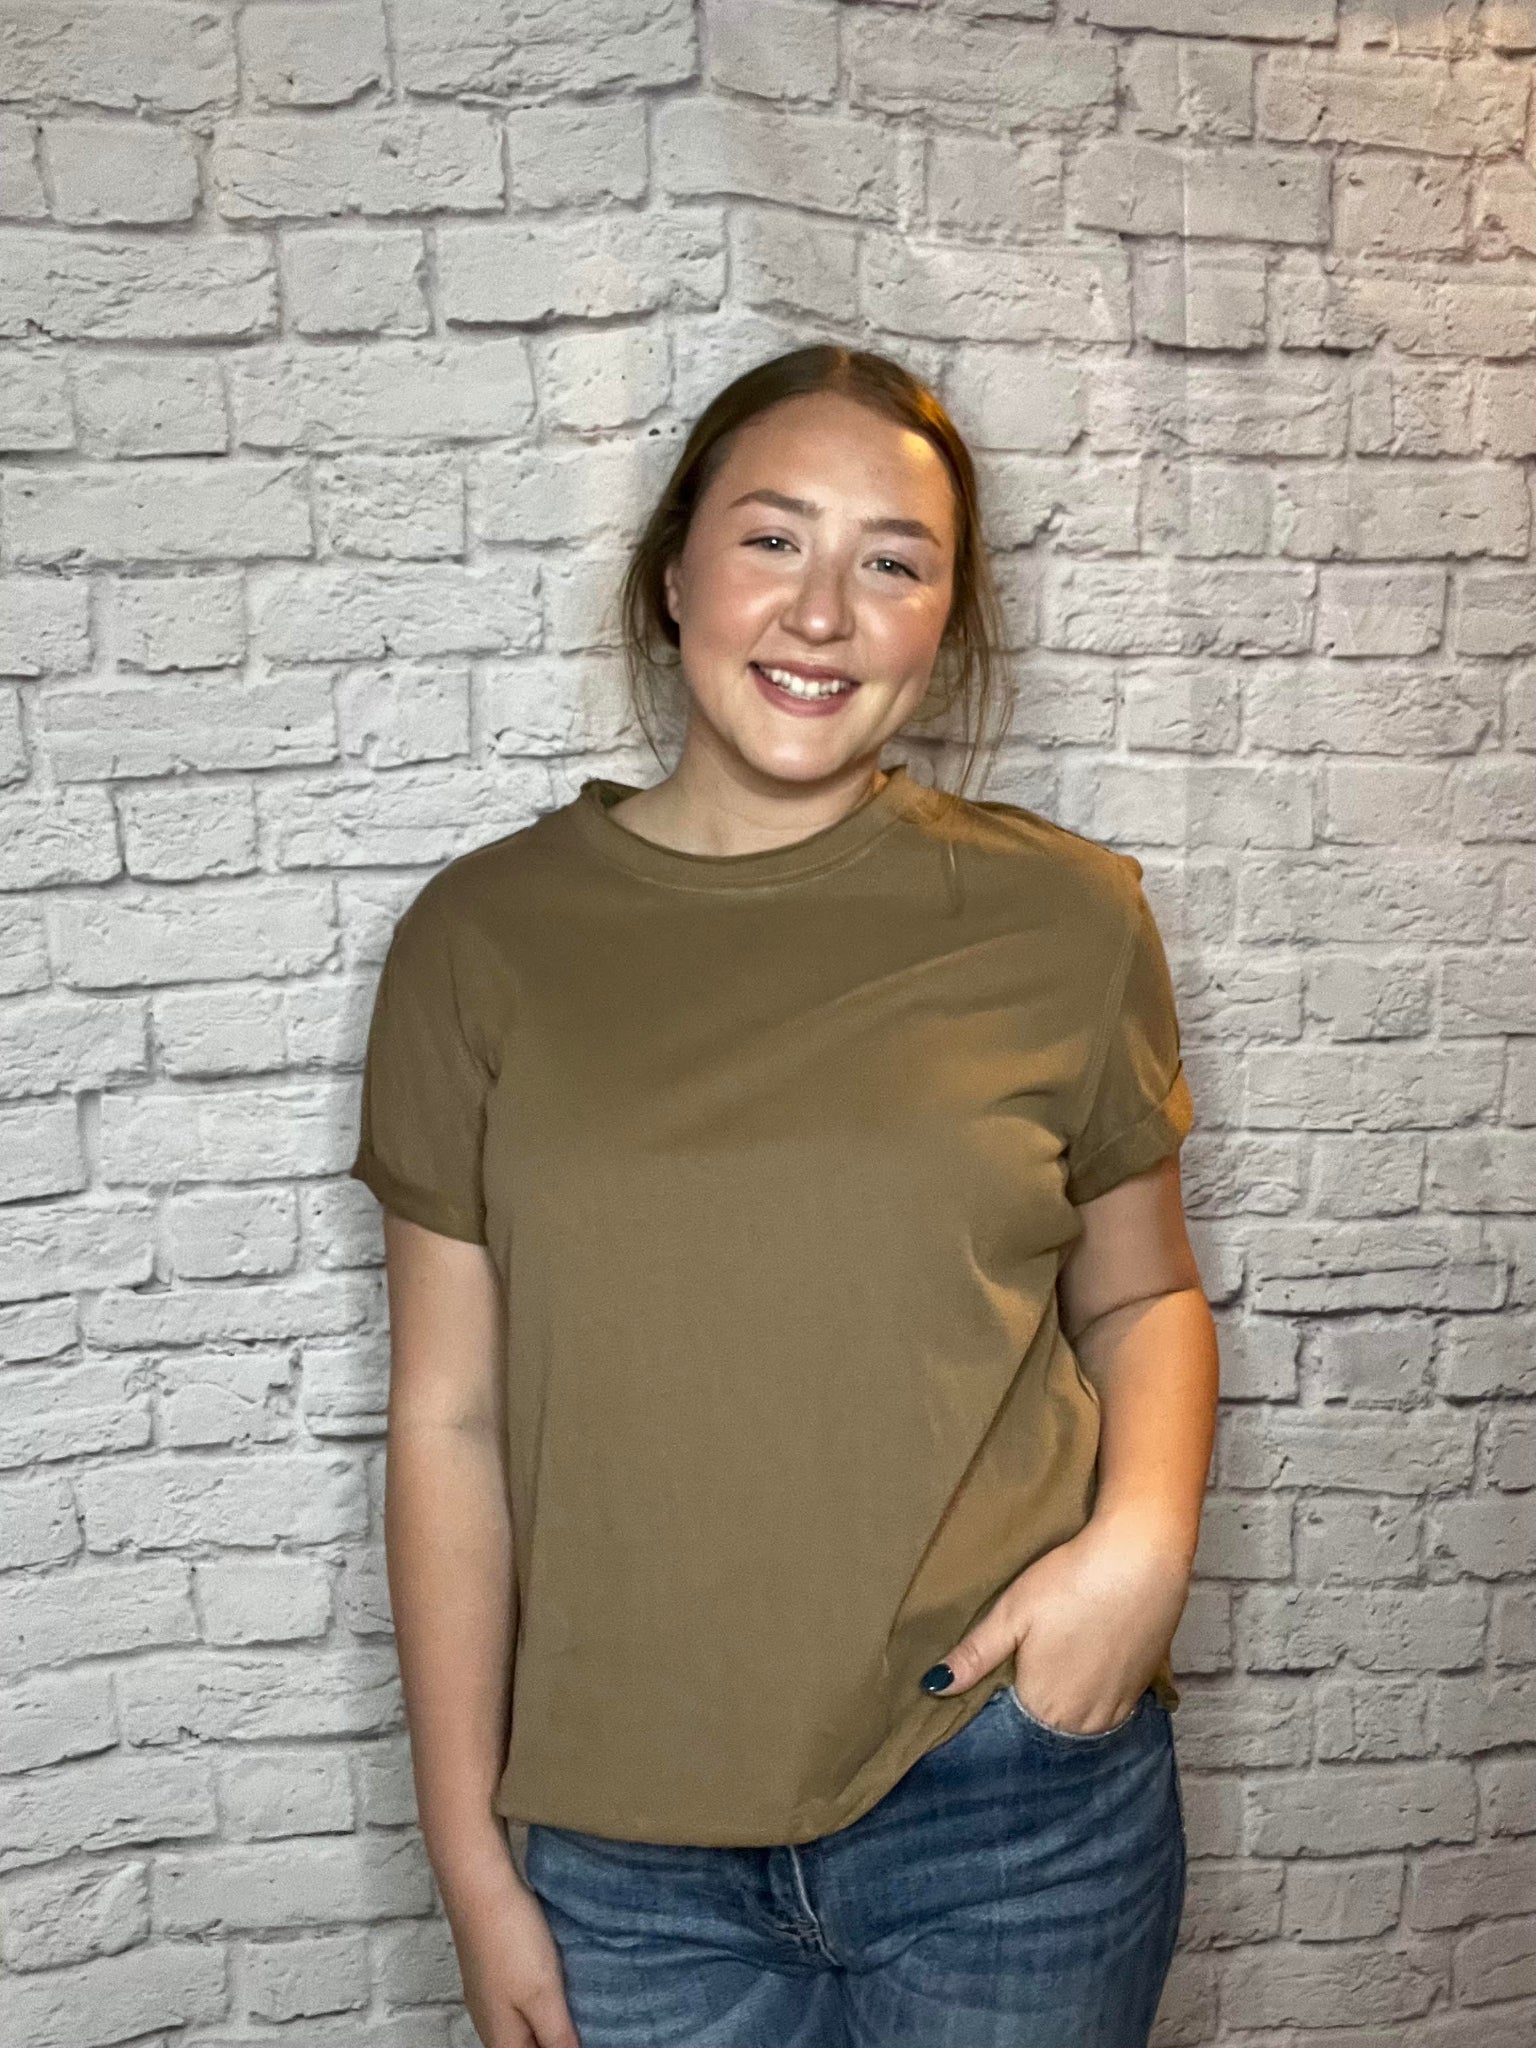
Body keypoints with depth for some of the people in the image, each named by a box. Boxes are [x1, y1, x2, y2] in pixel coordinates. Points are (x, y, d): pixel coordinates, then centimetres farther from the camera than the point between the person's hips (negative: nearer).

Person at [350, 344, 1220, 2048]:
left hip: (1015, 1796, 0)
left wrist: (1146, 1535, -12)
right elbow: (451, 1418, -2)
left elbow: (1142, 1290, 7)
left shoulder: (1062, 915, -5)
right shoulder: (483, 937, -5)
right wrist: (470, 1857, 2)